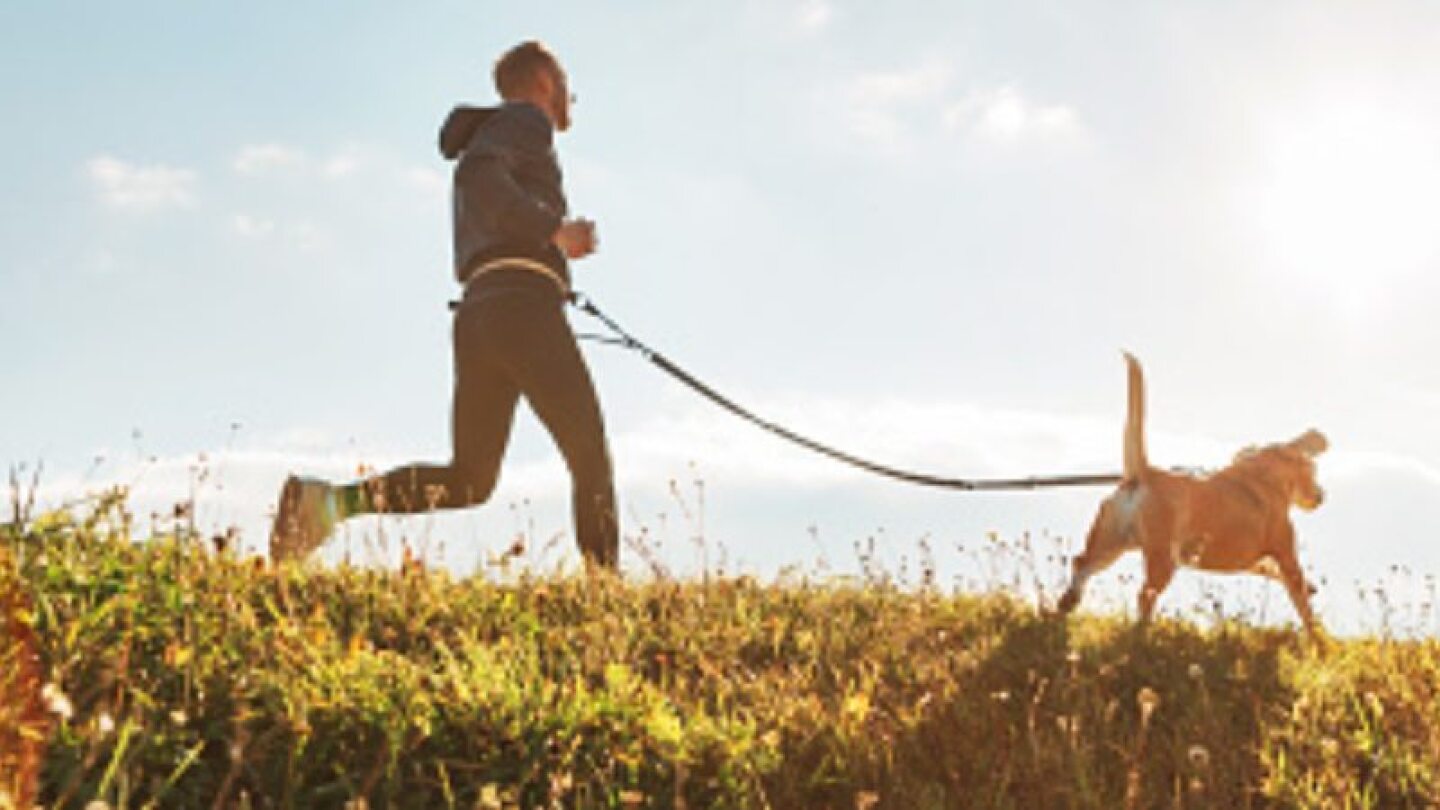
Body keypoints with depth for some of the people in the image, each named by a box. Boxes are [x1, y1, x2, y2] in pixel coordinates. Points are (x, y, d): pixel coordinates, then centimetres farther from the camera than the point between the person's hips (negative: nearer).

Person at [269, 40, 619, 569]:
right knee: (590, 459, -4)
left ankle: (330, 499, -14)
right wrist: (555, 228, -14)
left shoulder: (489, 142, 34)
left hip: (475, 313, 8)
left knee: (468, 481, 1)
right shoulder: (525, 119, 7)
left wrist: (560, 242, 28)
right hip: (524, 308, -8)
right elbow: (477, 178, -15)